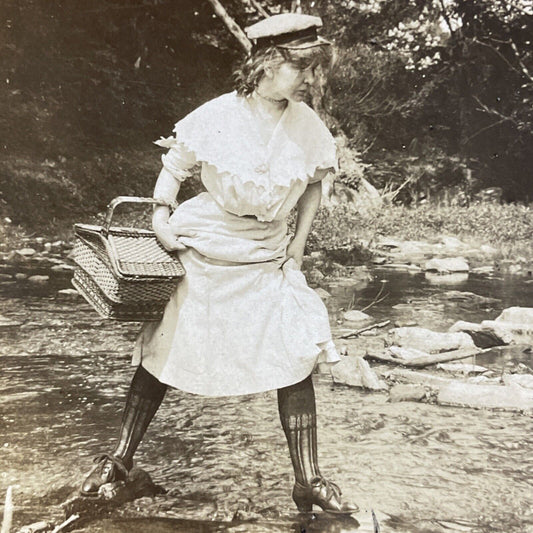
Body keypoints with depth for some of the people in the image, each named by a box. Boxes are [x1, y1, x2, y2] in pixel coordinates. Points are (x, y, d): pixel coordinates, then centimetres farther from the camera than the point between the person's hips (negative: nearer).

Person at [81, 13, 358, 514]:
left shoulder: (307, 125, -4)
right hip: (200, 255, -2)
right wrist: (160, 215, -11)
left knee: (298, 360, -7)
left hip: (268, 261, 2)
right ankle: (120, 457, 28)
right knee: (161, 357, 8)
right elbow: (174, 167, 2)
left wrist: (299, 242, 3)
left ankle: (307, 481, 9)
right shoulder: (216, 117, -12)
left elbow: (313, 186, 11)